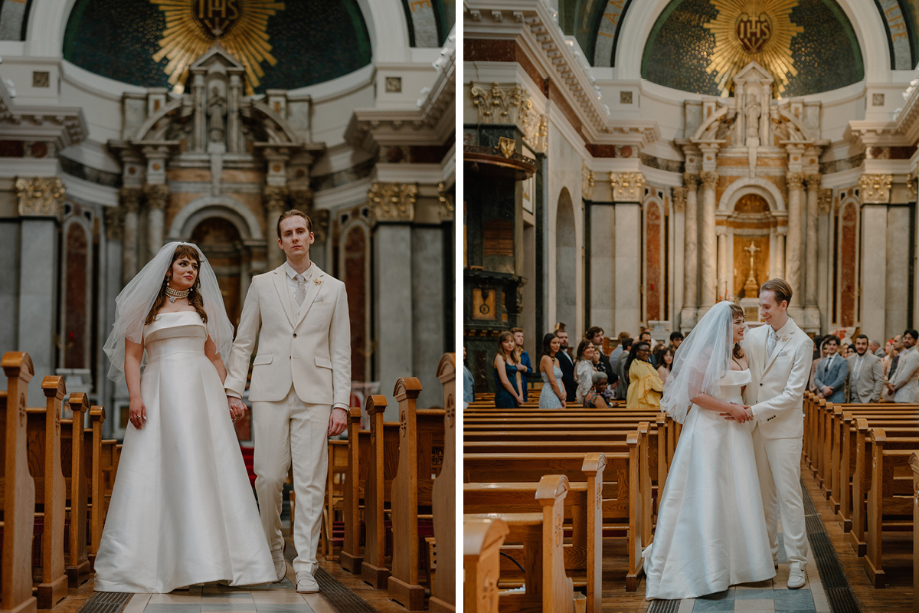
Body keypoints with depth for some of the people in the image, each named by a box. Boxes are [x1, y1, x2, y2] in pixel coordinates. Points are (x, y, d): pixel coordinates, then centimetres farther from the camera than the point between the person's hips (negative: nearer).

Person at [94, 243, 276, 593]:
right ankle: (147, 563, -1)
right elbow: (131, 356, 4)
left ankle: (206, 560, -1)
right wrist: (135, 397, -10)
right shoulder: (145, 308, 10)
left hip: (201, 393, 2)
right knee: (156, 473, -6)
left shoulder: (203, 308, 16)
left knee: (206, 469, -4)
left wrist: (226, 398, 6)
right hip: (160, 394, -2)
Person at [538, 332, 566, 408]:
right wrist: (561, 397, -9)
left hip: (557, 398, 9)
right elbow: (553, 382, -15)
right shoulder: (546, 359, -11)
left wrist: (564, 393, -1)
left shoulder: (556, 360, 17)